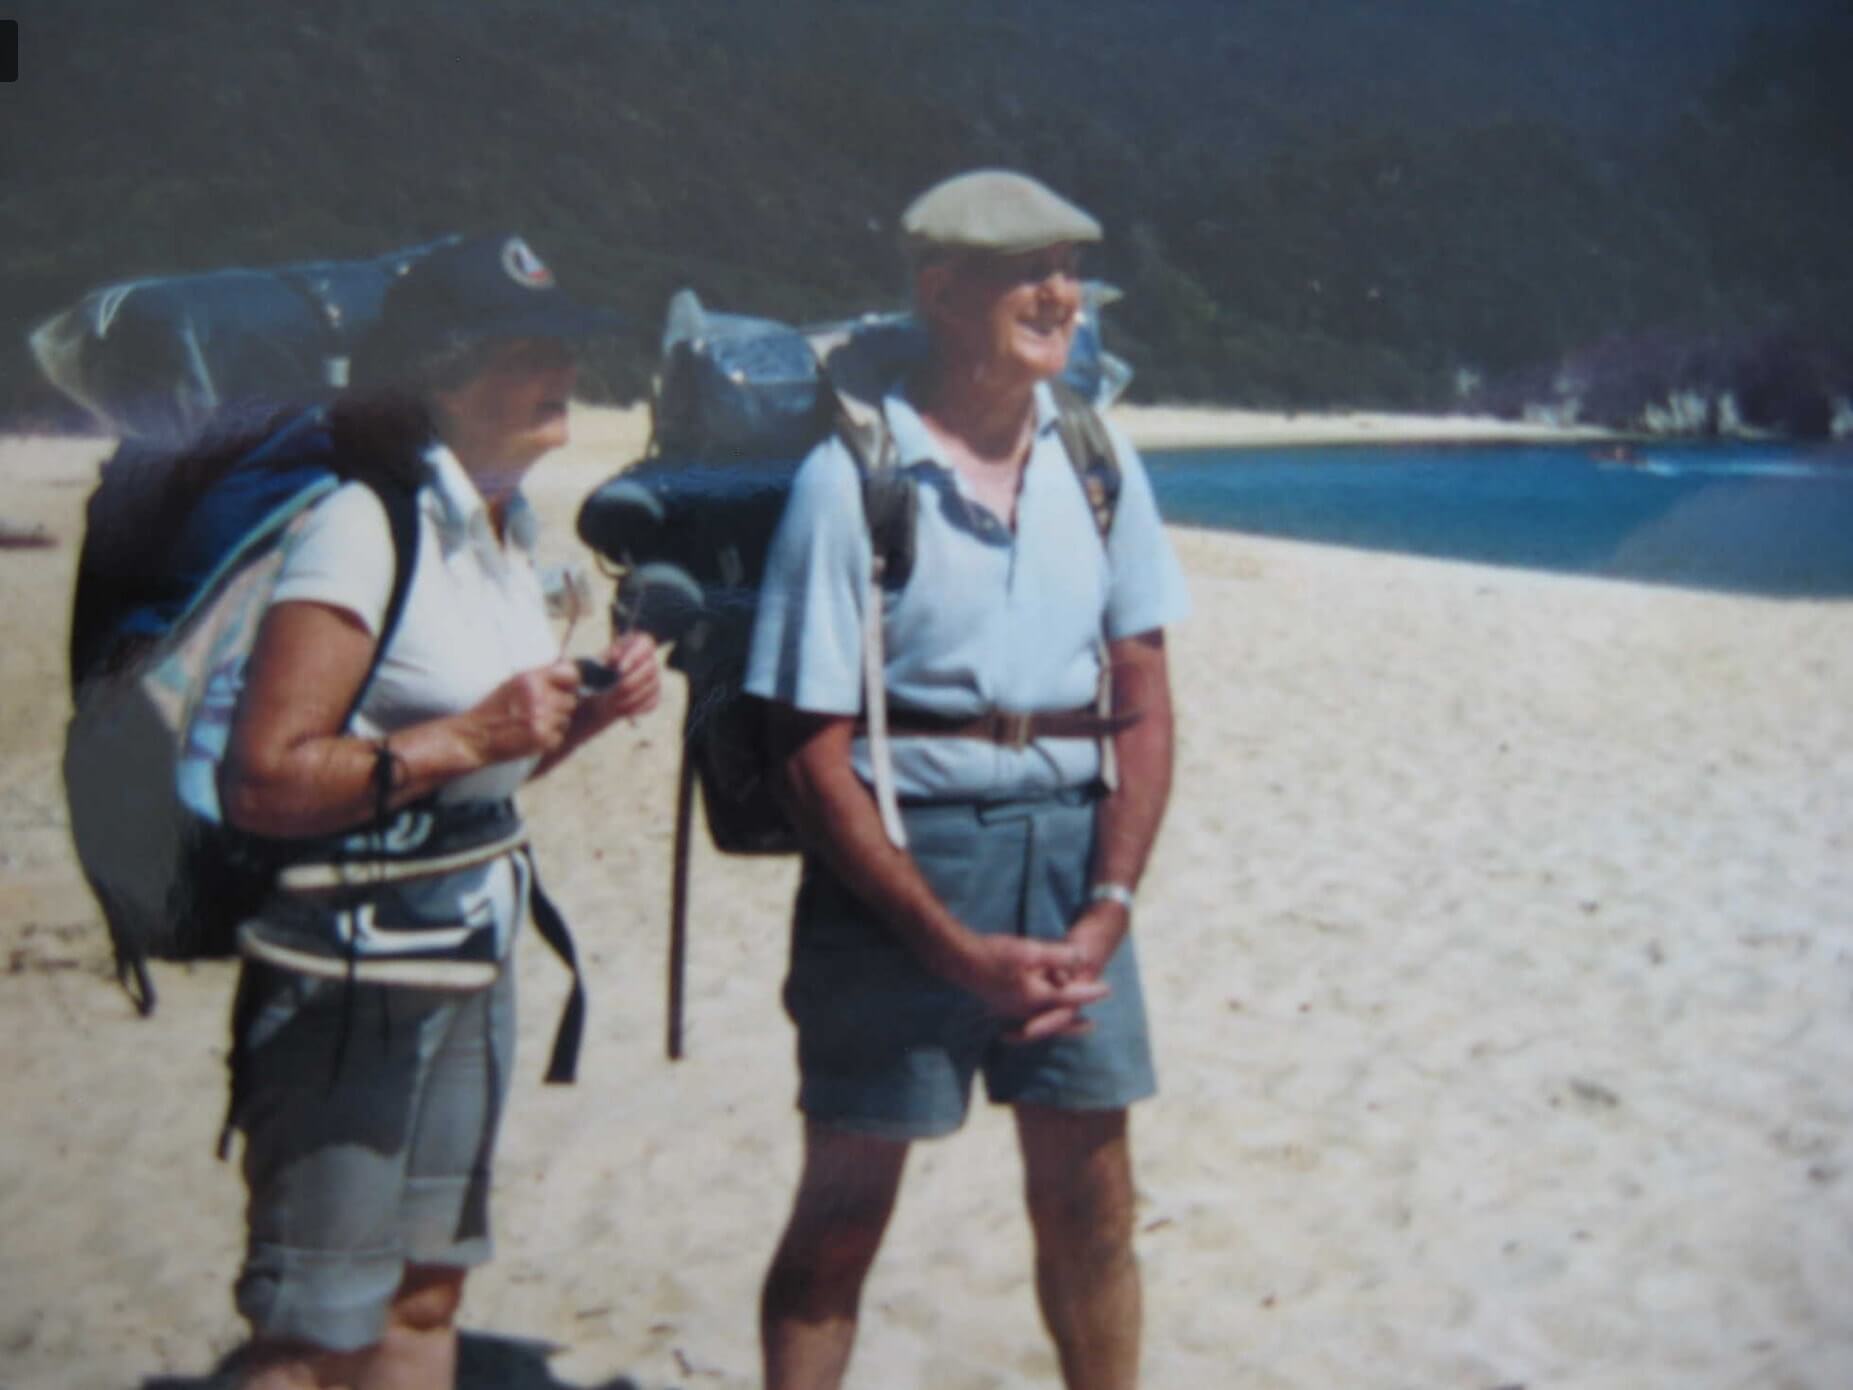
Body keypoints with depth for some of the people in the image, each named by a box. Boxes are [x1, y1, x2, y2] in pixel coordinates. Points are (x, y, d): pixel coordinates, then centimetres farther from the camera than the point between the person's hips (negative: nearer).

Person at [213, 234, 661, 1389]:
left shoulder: (506, 529, 11)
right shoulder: (365, 530, -17)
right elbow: (264, 781, -23)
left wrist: (583, 712, 3)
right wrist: (466, 736, -27)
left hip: (471, 967, 9)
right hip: (348, 979, -9)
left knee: (424, 1296, 16)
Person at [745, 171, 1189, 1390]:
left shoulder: (1097, 461, 5)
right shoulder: (854, 475, -10)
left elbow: (1144, 701, 6)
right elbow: (812, 750, -11)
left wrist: (1110, 905, -6)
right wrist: (957, 949, -13)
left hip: (1068, 848, 5)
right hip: (899, 857, -4)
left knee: (1091, 1199, 12)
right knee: (845, 1208, 5)